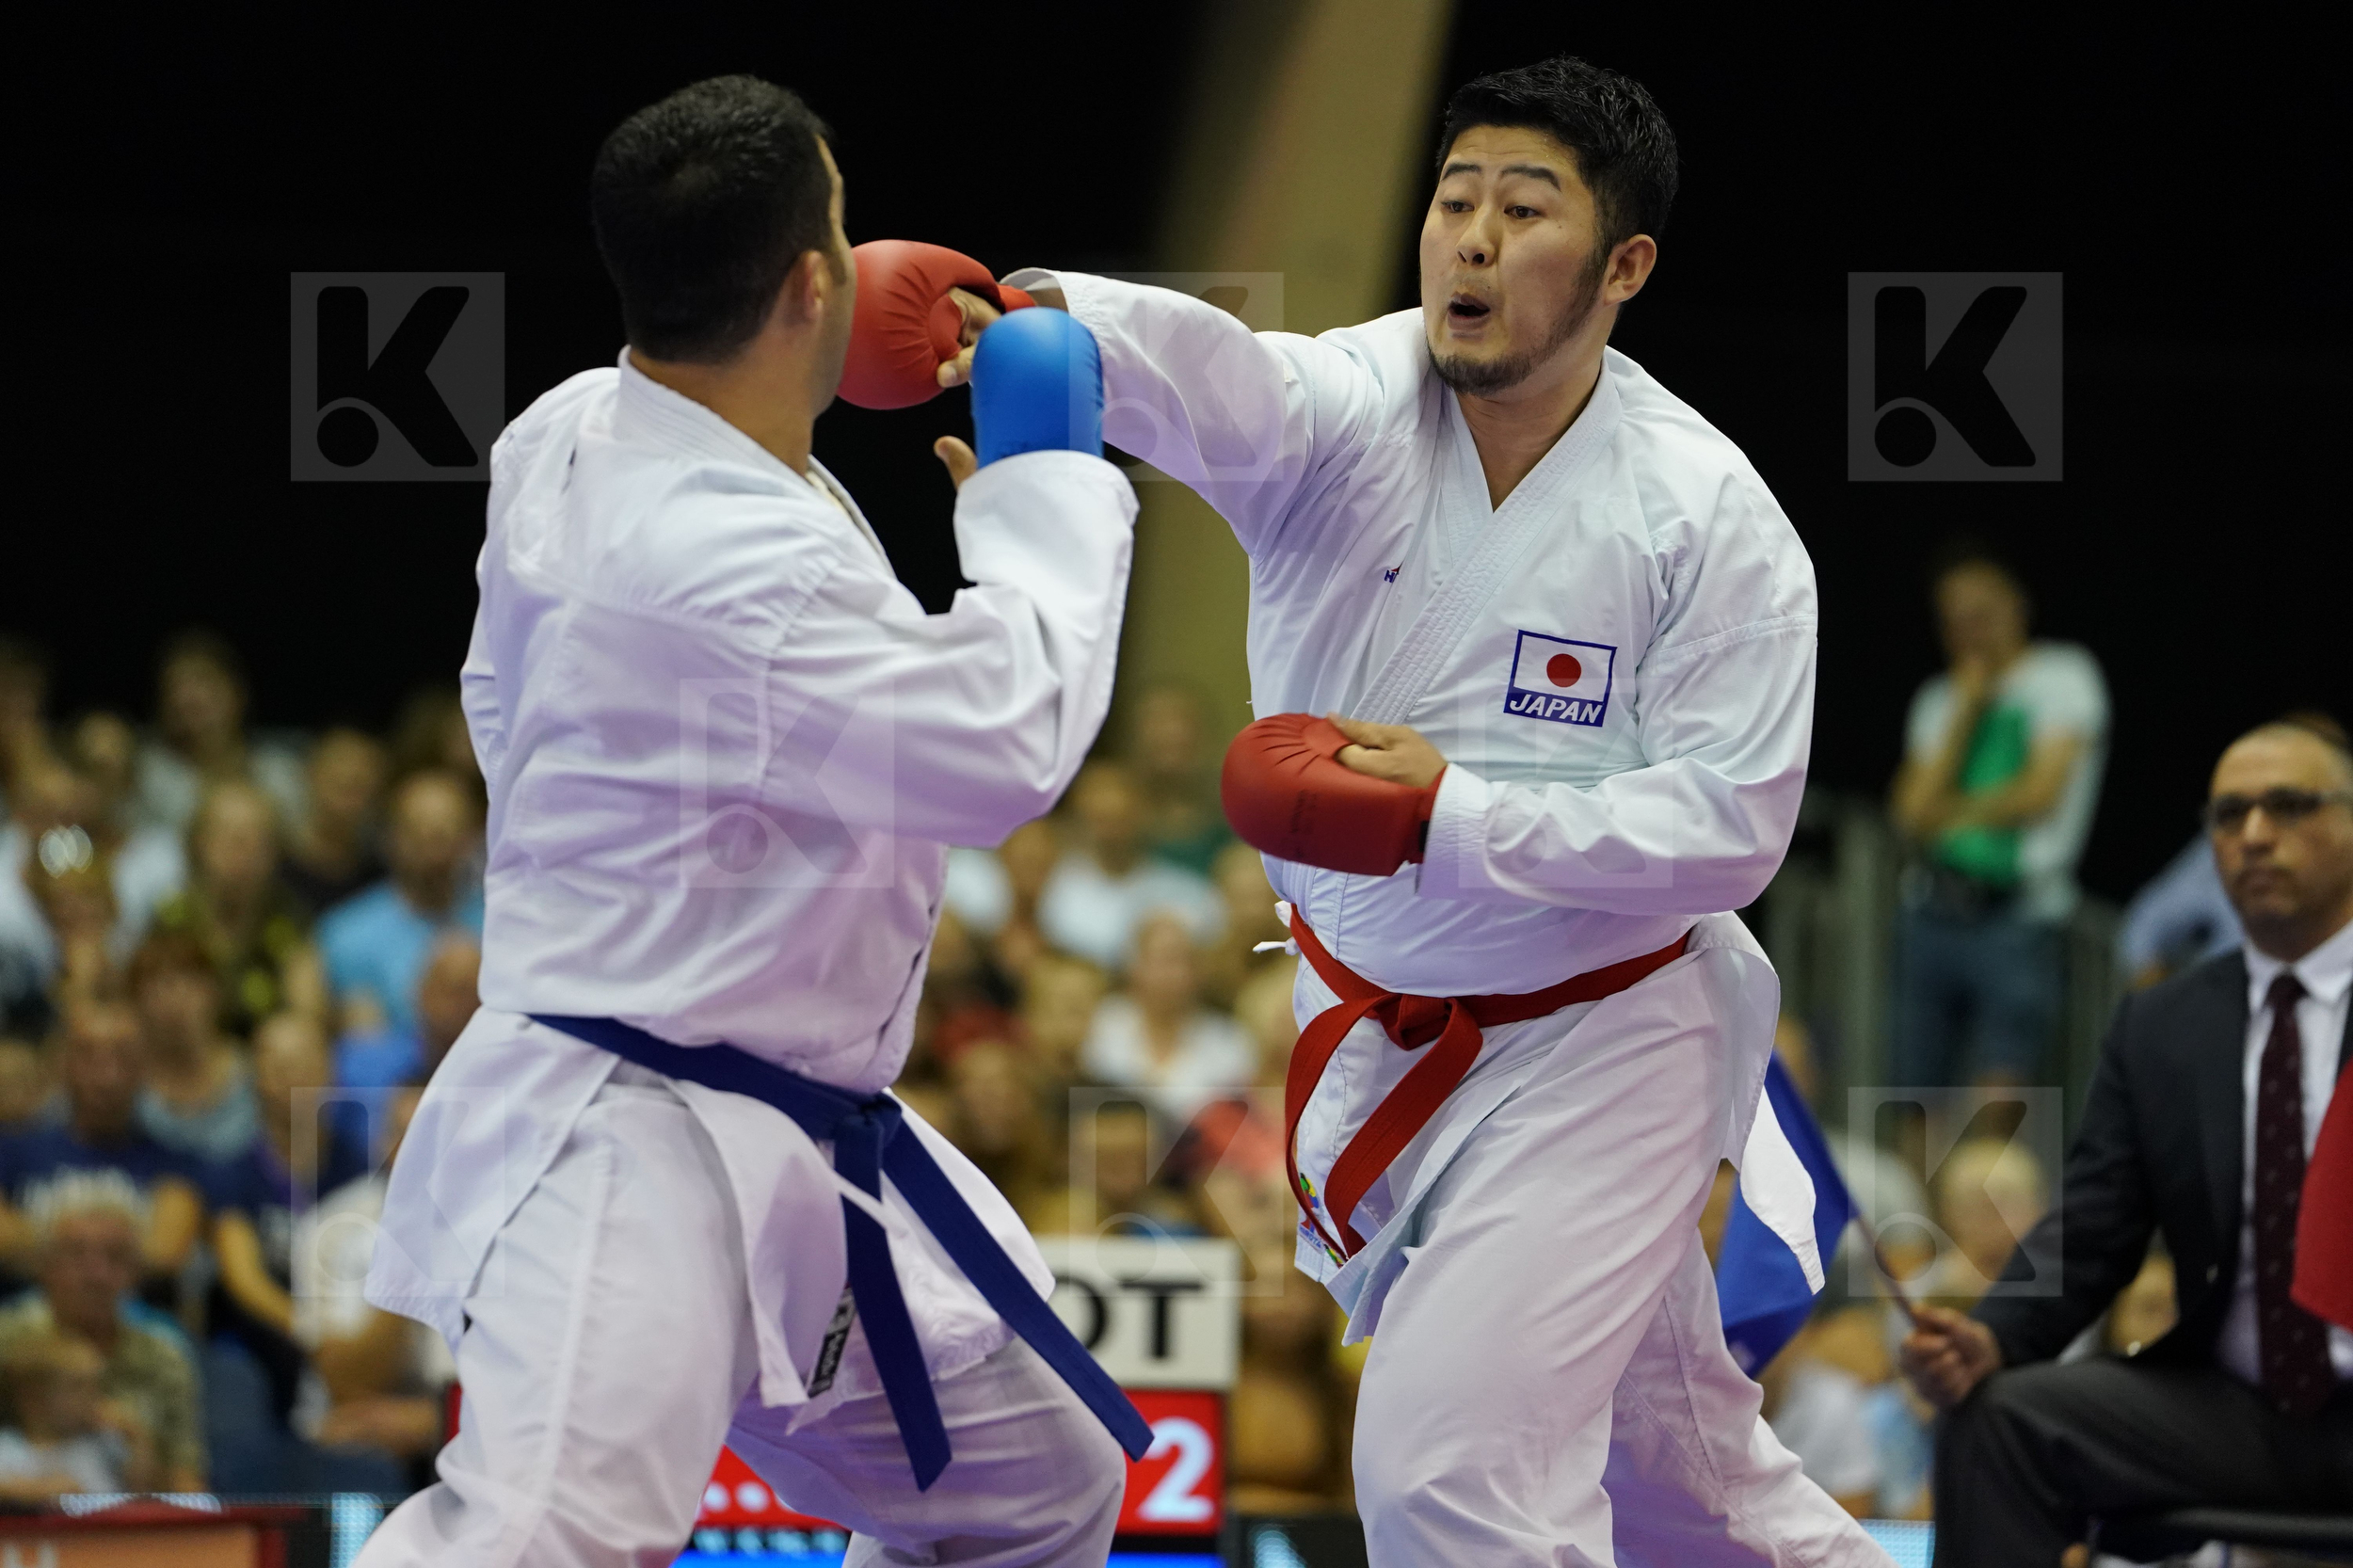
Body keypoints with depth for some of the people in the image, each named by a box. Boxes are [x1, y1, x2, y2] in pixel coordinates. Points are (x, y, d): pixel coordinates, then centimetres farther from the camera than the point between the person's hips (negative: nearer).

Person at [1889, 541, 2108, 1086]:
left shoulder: (2064, 676, 2)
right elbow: (1914, 814, 2)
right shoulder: (1939, 698, 16)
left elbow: (2041, 795, -8)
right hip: (1931, 918, 5)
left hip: (2016, 923, -5)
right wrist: (1965, 709, 0)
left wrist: (1951, 813, 5)